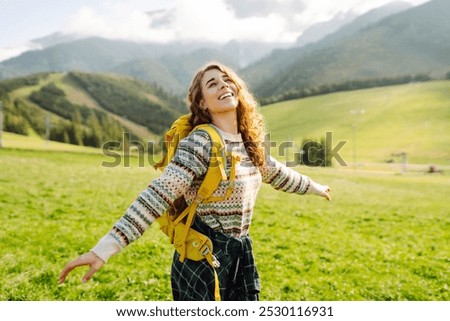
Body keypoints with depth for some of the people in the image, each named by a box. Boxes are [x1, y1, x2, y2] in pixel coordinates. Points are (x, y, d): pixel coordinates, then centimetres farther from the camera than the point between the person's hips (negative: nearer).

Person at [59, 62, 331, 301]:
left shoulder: (249, 142, 3)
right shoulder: (200, 143, -20)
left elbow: (277, 173, 21)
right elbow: (158, 195, -28)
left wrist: (314, 187, 35)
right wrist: (104, 249, -35)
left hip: (240, 253, 7)